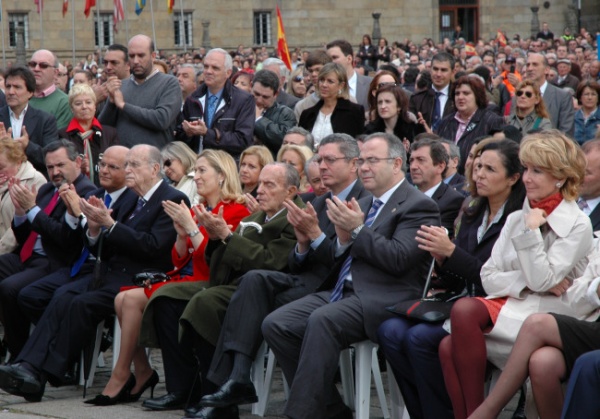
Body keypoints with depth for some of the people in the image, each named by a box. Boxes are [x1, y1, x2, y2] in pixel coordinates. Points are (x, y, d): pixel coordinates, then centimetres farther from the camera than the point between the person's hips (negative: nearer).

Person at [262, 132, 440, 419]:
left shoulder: (418, 206, -1)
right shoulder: (363, 204, 22)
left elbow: (398, 259, -14)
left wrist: (357, 229, -12)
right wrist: (343, 239, -1)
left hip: (379, 300, -8)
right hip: (340, 292, 8)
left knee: (322, 320, -35)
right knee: (275, 324, -11)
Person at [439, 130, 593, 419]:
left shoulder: (577, 226, 0)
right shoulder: (516, 219, 18)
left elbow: (542, 281, -9)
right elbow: (488, 278, 10)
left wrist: (532, 231, -9)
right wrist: (528, 283, -6)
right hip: (506, 307, 5)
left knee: (465, 310, -30)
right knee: (449, 347, -26)